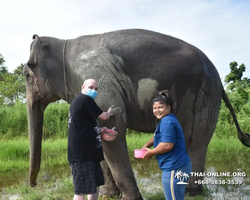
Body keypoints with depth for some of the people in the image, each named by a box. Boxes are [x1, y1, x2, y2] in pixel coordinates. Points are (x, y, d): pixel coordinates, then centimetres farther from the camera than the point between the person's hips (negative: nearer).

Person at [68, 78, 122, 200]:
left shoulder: (82, 101, 17)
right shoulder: (85, 99, -14)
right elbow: (103, 117, -7)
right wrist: (109, 112, 15)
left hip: (88, 152, 11)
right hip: (81, 153, -11)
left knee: (95, 185, 21)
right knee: (82, 190, -5)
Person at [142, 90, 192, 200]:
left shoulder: (167, 122, -18)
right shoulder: (168, 119, 16)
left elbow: (167, 145, -27)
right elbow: (159, 136, 29)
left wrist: (151, 152, -12)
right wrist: (146, 145, 14)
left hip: (174, 168, -11)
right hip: (178, 165, 11)